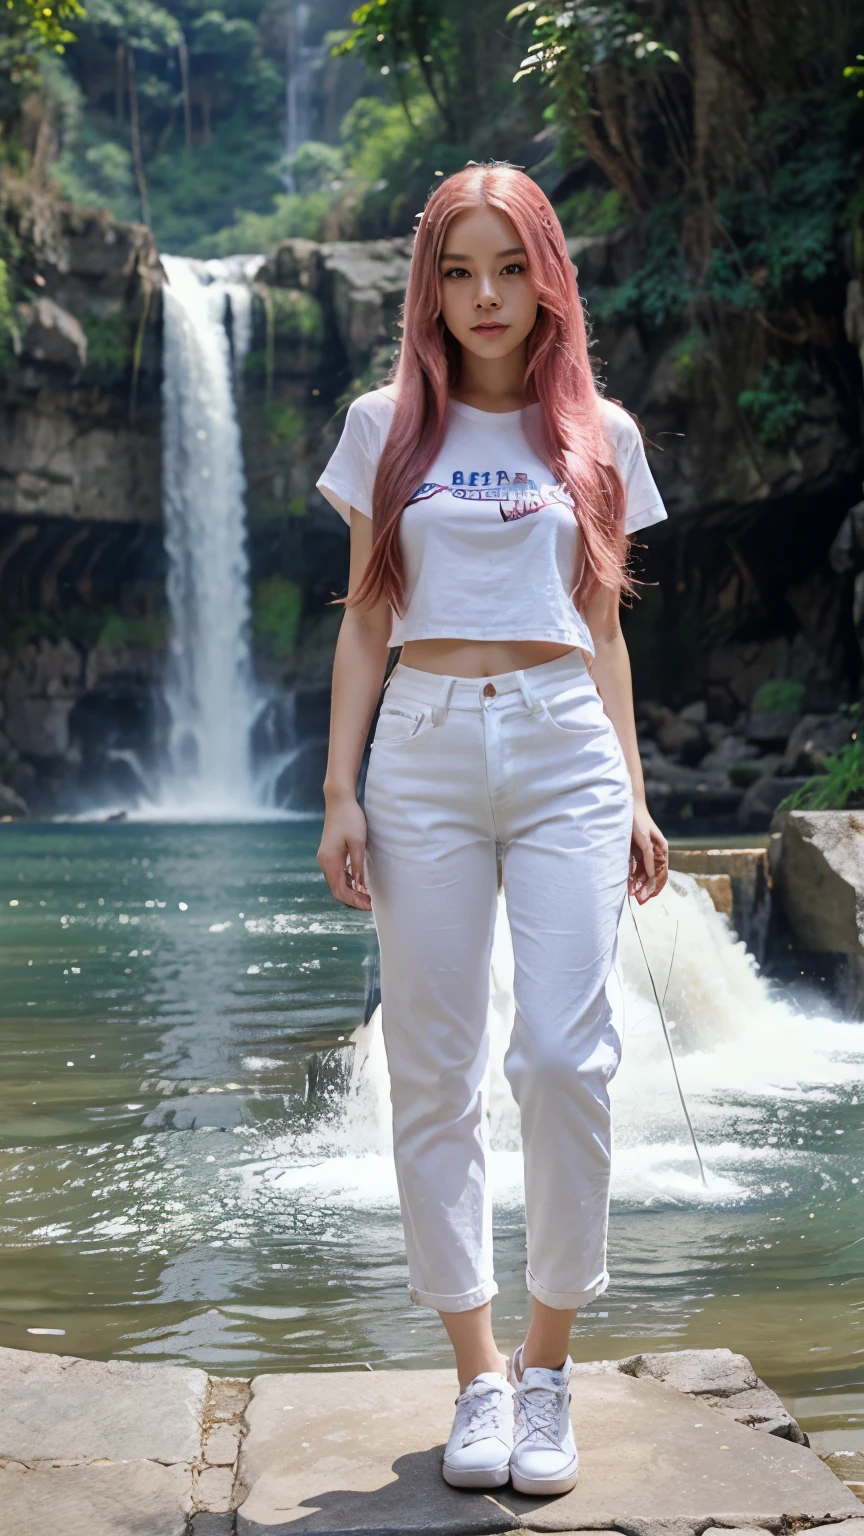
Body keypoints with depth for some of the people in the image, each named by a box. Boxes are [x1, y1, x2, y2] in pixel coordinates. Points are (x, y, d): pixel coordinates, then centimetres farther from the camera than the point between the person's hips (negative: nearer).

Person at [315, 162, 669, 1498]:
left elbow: (603, 628, 14)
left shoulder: (597, 435, 12)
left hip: (567, 748, 0)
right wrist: (340, 793, 2)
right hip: (425, 750, 1)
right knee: (434, 1073, 1)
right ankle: (478, 1372, 13)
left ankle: (549, 1365, 6)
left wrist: (634, 795, 8)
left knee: (565, 1057, -11)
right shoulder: (387, 425, 10)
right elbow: (365, 621, 9)